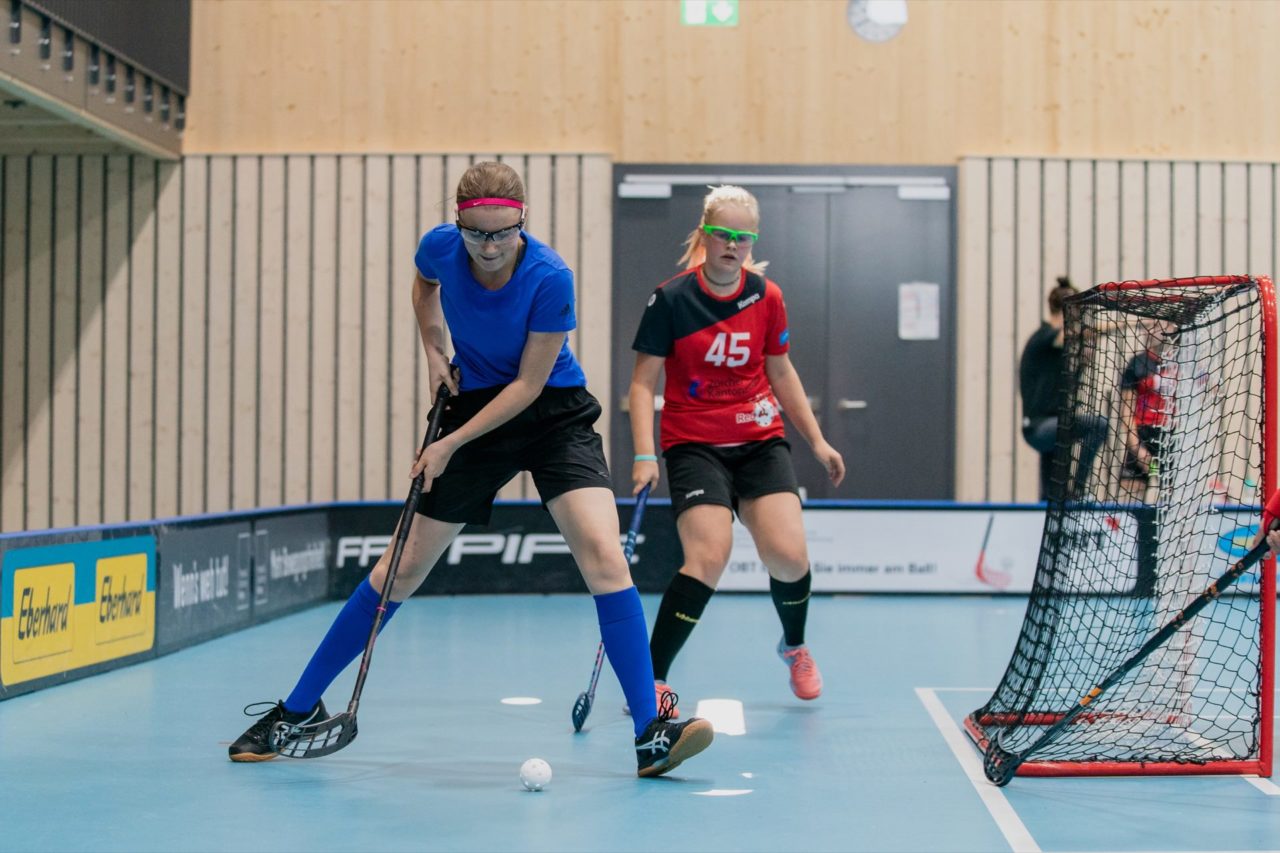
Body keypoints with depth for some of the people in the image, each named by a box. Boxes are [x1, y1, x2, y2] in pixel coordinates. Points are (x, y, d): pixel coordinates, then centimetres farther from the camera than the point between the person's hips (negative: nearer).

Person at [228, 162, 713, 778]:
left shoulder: (550, 278, -24)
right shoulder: (440, 247, -13)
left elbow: (529, 384, -19)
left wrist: (451, 443, -19)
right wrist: (433, 350, 2)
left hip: (554, 412, -2)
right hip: (474, 406, 3)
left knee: (603, 554, -22)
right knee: (404, 567, 4)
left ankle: (651, 733, -18)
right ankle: (297, 710, 16)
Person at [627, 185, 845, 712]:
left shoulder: (767, 297, 3)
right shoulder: (671, 298, -8)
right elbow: (644, 382, -6)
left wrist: (817, 441, 15)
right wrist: (644, 456, -16)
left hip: (761, 441, 3)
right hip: (694, 445, -3)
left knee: (788, 555, -13)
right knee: (707, 558, -23)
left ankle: (794, 647, 20)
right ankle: (653, 679, -10)